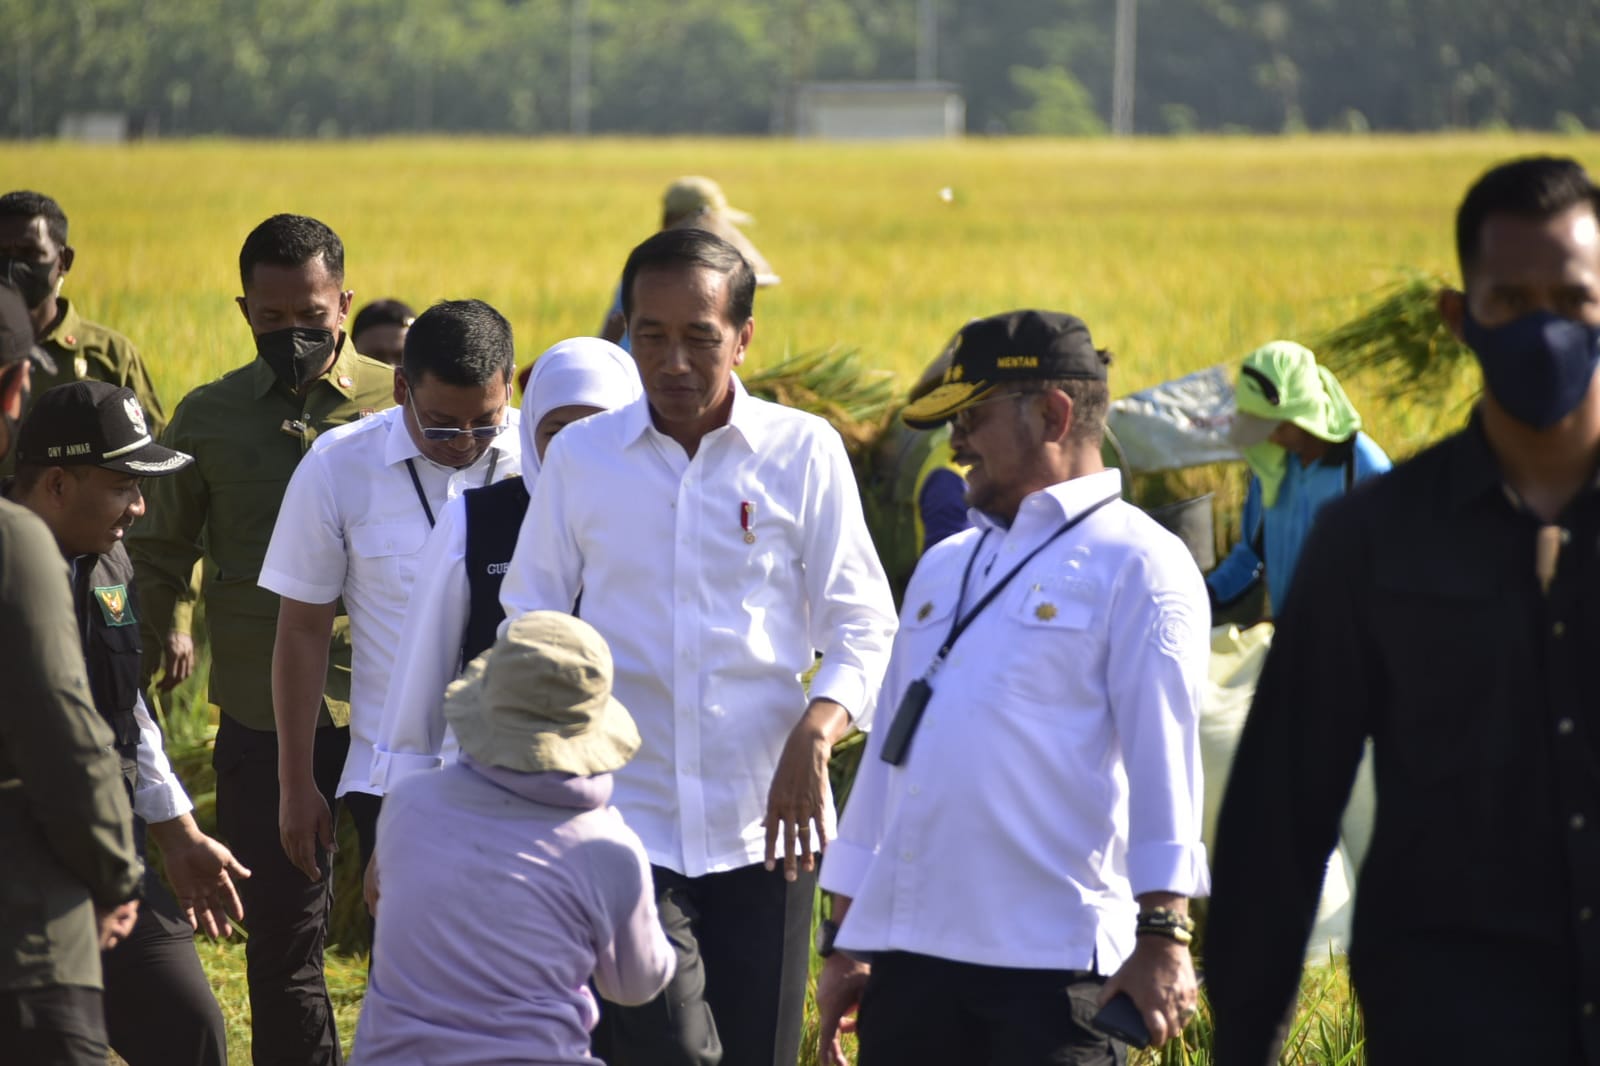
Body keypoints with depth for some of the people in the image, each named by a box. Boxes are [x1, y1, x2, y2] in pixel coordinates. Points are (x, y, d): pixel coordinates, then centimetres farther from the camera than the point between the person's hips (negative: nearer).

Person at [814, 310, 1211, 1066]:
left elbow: (1162, 755, -8)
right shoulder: (945, 568, 21)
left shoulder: (1135, 564, -1)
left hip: (1052, 963, -7)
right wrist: (844, 939, 21)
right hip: (909, 949, 7)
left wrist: (1162, 933, -16)